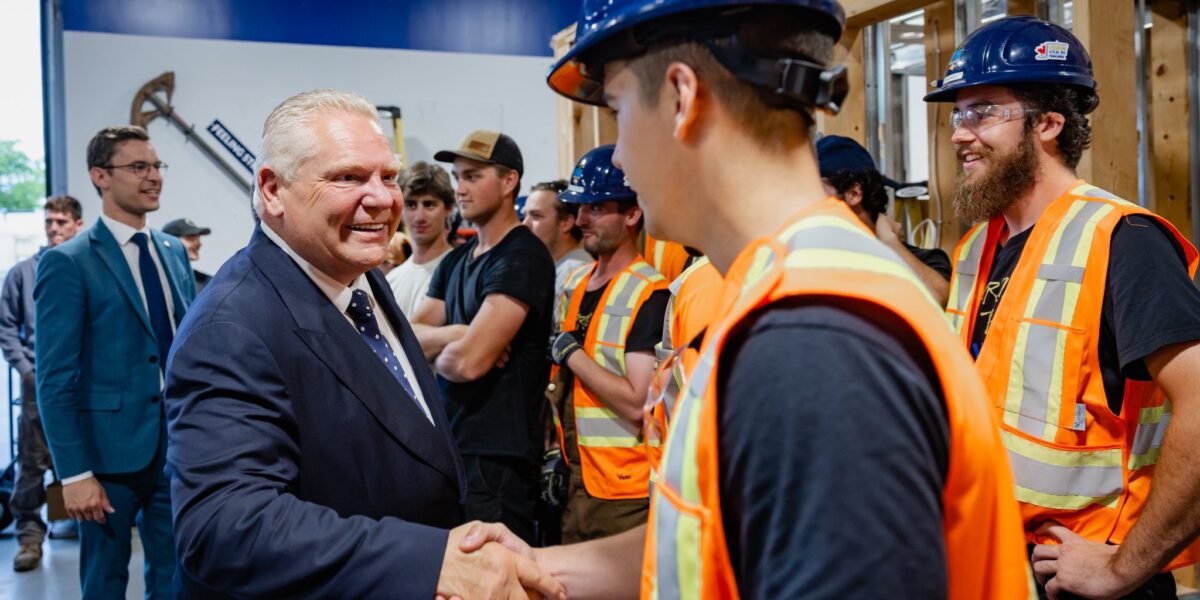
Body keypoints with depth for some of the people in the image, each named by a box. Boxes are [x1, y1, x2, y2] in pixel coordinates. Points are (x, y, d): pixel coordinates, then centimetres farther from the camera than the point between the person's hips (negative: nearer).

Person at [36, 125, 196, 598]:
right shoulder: (67, 263, -8)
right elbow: (55, 379, -11)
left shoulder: (174, 251, 9)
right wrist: (73, 473, -15)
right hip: (110, 449, -5)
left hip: (180, 446, 5)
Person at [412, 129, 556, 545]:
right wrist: (457, 336, -13)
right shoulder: (456, 260, 14)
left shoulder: (523, 258, -13)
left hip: (497, 458, -8)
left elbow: (469, 361, -22)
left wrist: (435, 351, 0)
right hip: (450, 445, 8)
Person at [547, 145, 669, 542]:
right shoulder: (574, 283, 11)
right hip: (579, 483, 8)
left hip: (628, 494, -8)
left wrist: (572, 354, -14)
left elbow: (640, 404, -22)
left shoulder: (649, 294, -15)